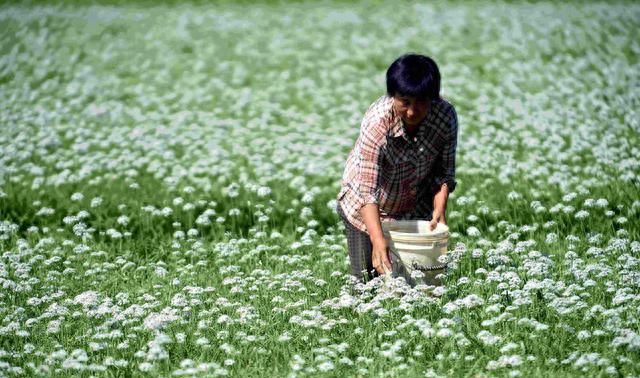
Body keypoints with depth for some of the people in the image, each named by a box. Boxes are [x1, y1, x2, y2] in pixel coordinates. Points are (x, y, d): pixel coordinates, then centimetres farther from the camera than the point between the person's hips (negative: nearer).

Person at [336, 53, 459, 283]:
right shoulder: (377, 123, -34)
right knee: (366, 280, -2)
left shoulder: (446, 116, -22)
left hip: (417, 207, 3)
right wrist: (378, 240, -50)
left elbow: (444, 172, -9)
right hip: (367, 208, -3)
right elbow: (366, 190, -38)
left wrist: (440, 208, -26)